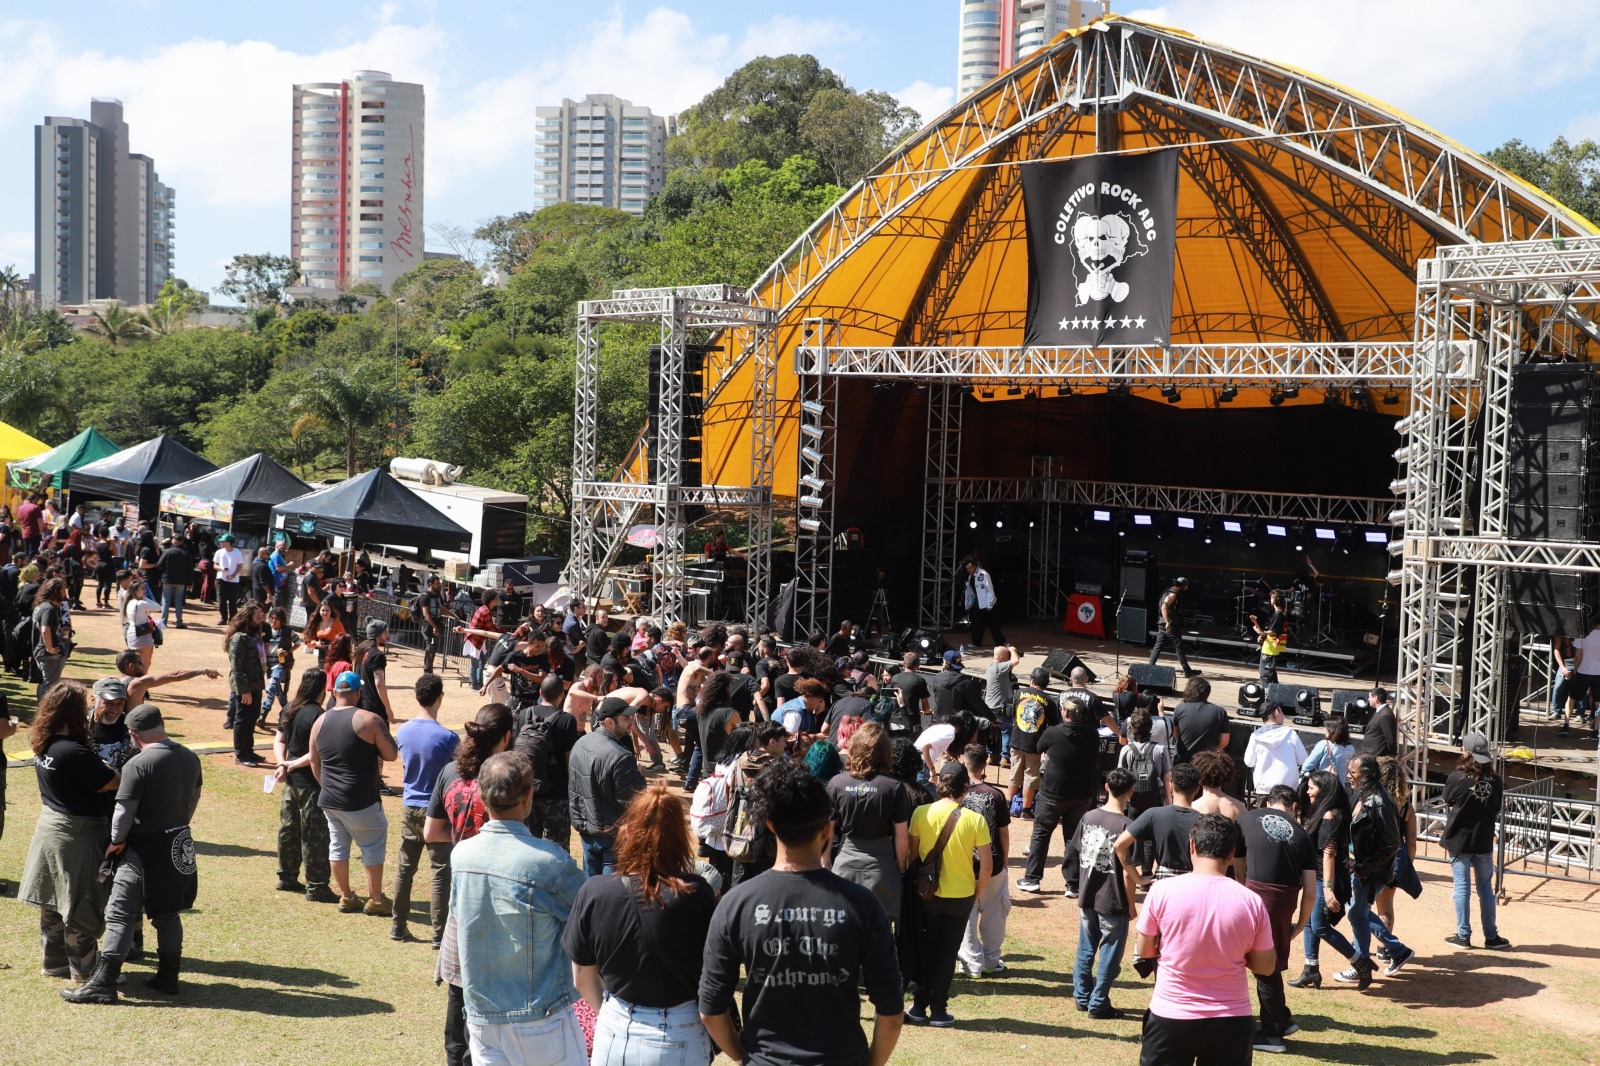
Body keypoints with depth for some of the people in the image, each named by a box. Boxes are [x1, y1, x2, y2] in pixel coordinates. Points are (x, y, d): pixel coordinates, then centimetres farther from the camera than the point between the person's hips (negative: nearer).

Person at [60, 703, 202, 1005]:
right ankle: (168, 976, 23)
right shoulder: (190, 758, 3)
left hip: (146, 850, -7)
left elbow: (124, 812, -18)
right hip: (179, 847, 7)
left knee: (120, 916, -2)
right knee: (168, 914, 18)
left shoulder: (137, 765, -18)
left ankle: (103, 984, -2)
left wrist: (117, 841, -2)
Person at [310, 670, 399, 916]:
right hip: (361, 802, -6)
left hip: (329, 800, 6)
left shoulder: (320, 722, 3)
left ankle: (346, 897, 24)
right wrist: (383, 735, 8)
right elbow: (391, 755, -10)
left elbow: (314, 760, 12)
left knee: (338, 845, 16)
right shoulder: (369, 720, -15)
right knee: (373, 845, 8)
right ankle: (375, 900, 13)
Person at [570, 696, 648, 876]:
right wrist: (638, 775, -7)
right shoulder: (621, 757, -27)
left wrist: (579, 820, 17)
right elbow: (631, 802, -23)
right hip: (613, 835, -8)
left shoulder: (581, 743, 0)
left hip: (586, 830, 8)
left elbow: (572, 787, 8)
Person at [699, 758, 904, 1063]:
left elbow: (711, 1009, -7)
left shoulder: (737, 904, -12)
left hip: (765, 1060, 0)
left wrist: (744, 1056, 10)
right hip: (843, 1058, 0)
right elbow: (890, 1011, -10)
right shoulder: (860, 904, -13)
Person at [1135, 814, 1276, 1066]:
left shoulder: (1162, 891, -10)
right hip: (1231, 1021, 1)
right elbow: (1265, 966, 2)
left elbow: (1145, 951, 1)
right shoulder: (1251, 901, -8)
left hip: (1170, 1016, -1)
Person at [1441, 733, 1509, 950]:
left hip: (1459, 840, -3)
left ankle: (1463, 935, 10)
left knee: (1462, 887, 5)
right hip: (1484, 841, 3)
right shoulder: (1495, 781, -6)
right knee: (1485, 887, 13)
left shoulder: (1457, 778, -16)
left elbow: (1447, 802, 0)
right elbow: (1497, 811, 3)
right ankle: (1491, 936, 18)